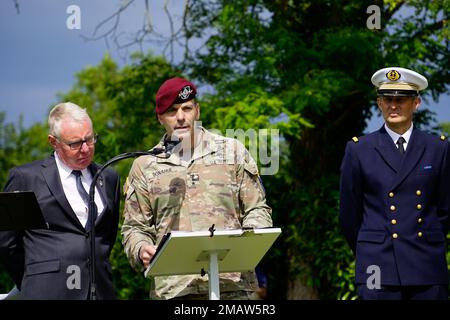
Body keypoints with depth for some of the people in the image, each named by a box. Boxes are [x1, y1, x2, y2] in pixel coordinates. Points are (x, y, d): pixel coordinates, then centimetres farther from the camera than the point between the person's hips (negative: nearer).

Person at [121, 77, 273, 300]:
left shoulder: (232, 151, 14)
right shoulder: (144, 166, 15)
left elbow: (257, 210, 14)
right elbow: (134, 228, 15)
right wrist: (142, 250, -8)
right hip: (173, 288, 0)